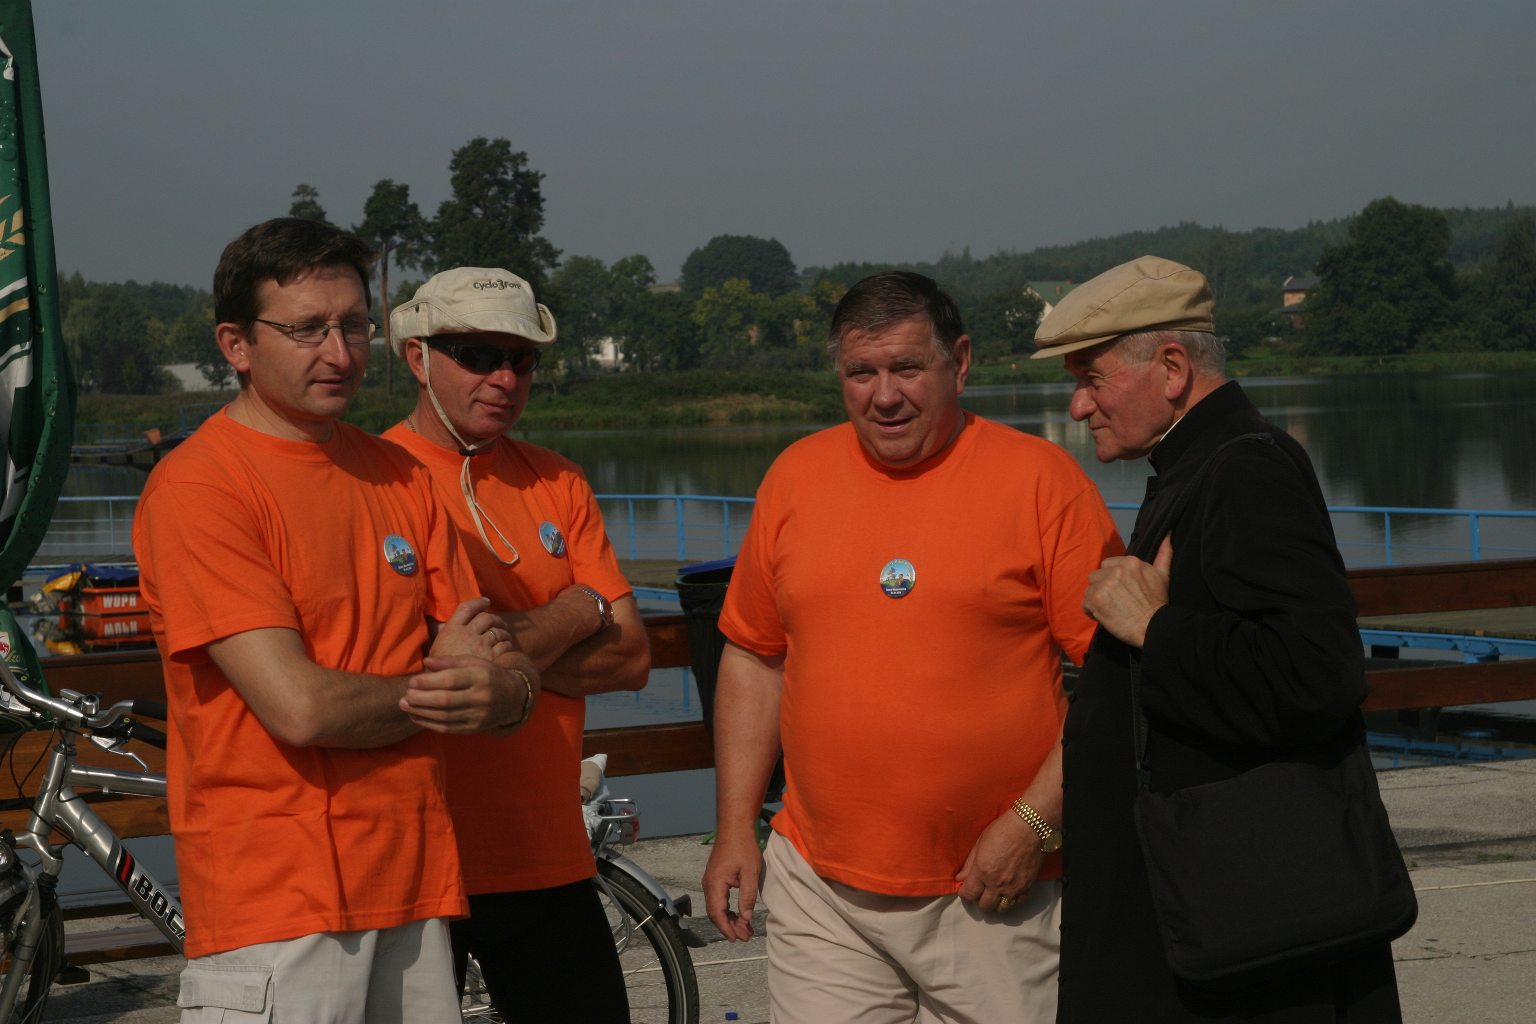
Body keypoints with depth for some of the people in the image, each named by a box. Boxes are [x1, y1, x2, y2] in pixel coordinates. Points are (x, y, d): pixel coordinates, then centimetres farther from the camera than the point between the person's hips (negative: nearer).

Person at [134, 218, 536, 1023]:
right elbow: (300, 707, -18)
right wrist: (440, 686, -2)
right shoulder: (196, 486, -10)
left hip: (414, 888, 6)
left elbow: (509, 673, 10)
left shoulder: (399, 477, 12)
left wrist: (498, 692, -14)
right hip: (277, 905, -6)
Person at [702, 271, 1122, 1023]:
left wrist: (1035, 822, -12)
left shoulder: (1041, 477, -4)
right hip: (819, 888, 3)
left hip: (992, 894, -3)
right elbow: (754, 657, 14)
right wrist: (735, 828, 10)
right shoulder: (796, 475, 7)